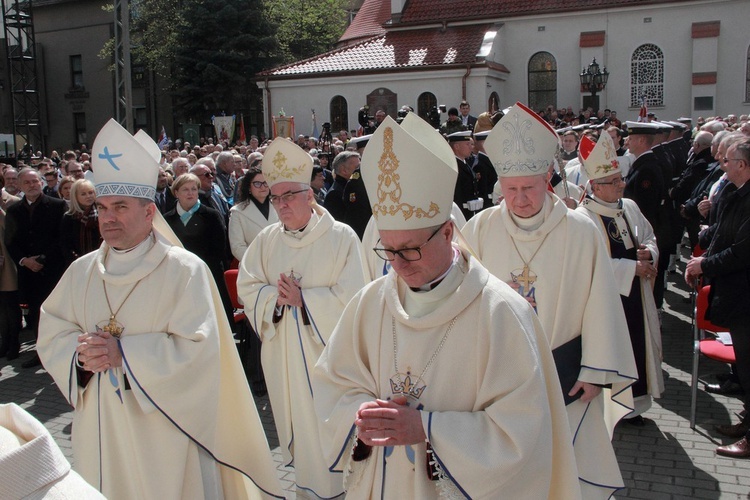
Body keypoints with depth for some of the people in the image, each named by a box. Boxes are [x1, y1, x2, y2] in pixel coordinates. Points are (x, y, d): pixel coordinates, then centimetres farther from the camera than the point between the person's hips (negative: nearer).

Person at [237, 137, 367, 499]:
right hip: (282, 349, 5)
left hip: (326, 347, -4)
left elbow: (349, 295, -14)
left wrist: (303, 299, -17)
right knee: (295, 414, 14)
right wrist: (276, 296, -13)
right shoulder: (267, 240, 5)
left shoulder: (341, 237, -10)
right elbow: (246, 286, 6)